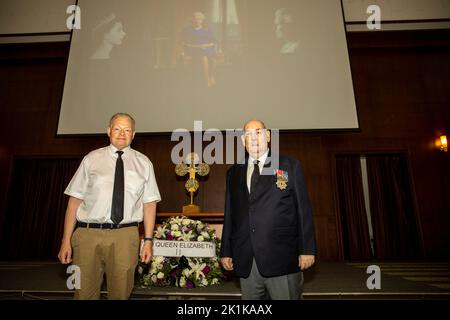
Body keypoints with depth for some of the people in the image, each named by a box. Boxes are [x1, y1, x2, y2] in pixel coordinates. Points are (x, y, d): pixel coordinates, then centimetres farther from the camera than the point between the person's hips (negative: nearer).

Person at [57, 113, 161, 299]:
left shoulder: (143, 163, 8)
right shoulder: (92, 159, 6)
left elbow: (149, 203, 5)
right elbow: (75, 200, 4)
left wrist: (148, 240, 0)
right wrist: (66, 241, 0)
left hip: (125, 236, 1)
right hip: (88, 234, 0)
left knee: (121, 292, 7)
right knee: (84, 293, 6)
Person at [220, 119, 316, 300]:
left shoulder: (290, 166, 3)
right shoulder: (234, 173, 11)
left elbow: (303, 210, 0)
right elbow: (229, 214, 11)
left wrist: (307, 250, -4)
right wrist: (226, 252, 9)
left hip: (281, 259, -2)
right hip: (245, 262, 3)